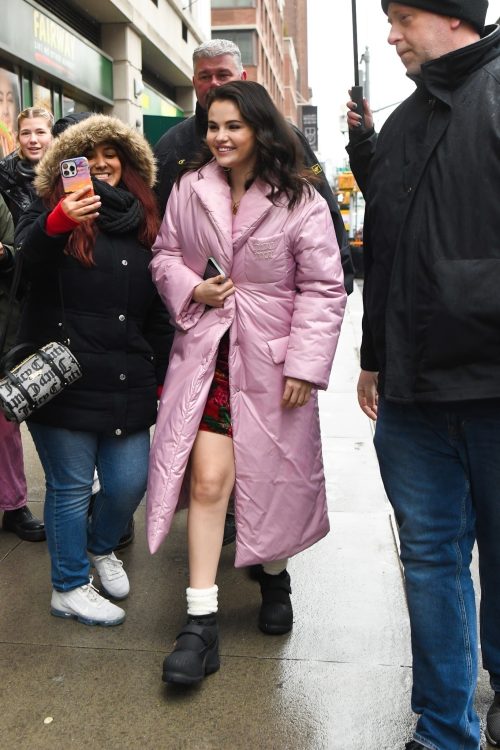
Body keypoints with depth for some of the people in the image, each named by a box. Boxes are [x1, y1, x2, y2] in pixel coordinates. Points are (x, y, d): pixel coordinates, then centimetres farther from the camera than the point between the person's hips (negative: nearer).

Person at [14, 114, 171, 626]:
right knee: (71, 486, 4)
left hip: (126, 383, 4)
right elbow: (25, 255, -23)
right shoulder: (52, 207, 1)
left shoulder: (144, 220, 14)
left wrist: (162, 371, 17)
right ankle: (69, 587, 24)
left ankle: (101, 548, 38)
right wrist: (56, 223, -44)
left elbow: (157, 308, 19)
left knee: (130, 483, 6)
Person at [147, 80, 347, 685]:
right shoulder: (190, 190, 4)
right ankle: (200, 624, 0)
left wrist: (305, 363, -11)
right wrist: (191, 288, -7)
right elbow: (164, 254, 15)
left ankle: (274, 575, 42)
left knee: (272, 475, 12)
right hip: (205, 354, 1)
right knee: (208, 479, -8)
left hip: (272, 362, -1)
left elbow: (322, 288, -5)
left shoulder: (300, 202, -5)